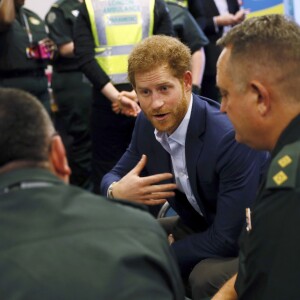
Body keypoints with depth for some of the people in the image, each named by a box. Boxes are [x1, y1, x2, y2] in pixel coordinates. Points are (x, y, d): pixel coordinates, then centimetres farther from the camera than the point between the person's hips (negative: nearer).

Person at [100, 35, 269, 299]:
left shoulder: (233, 136, -31)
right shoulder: (147, 123, -8)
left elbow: (229, 238, -31)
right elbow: (114, 178, 3)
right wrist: (117, 191, -22)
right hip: (198, 227, 7)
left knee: (205, 277, -33)